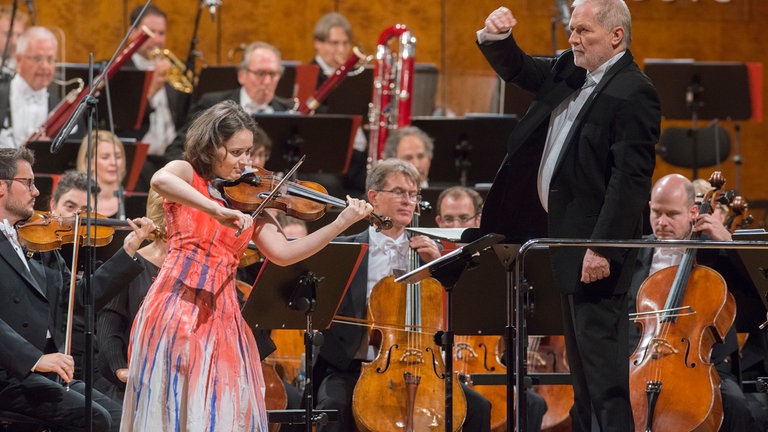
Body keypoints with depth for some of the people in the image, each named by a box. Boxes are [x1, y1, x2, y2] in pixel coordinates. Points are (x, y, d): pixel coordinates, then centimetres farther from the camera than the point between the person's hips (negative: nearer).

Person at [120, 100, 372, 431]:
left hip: (220, 315, 5)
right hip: (176, 308, -5)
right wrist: (217, 211, -33)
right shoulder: (187, 174, 2)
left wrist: (341, 224, -2)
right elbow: (160, 181, -24)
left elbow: (283, 253, 5)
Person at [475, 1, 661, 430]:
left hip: (595, 247, -10)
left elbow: (631, 179, -24)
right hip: (566, 238, 10)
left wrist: (602, 248, -27)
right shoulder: (571, 72, 8)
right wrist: (496, 39, -1)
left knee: (600, 358, -9)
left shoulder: (633, 93, -19)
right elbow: (520, 70, 22)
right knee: (580, 351, 18)